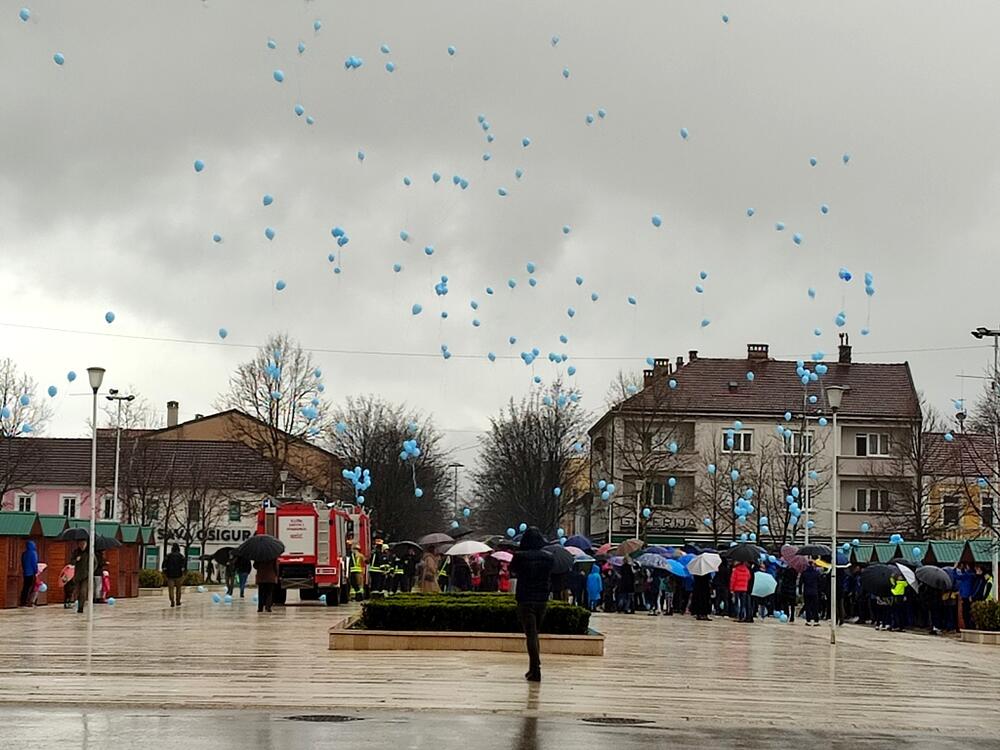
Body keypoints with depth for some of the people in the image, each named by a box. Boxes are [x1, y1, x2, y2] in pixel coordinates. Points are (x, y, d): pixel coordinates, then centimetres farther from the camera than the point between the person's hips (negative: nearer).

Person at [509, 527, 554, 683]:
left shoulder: (520, 556, -11)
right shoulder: (549, 558, -1)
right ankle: (533, 668, 21)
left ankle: (536, 671, -10)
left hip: (525, 600, -4)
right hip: (542, 600, 4)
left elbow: (512, 572, 6)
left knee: (531, 635, -3)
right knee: (534, 633, 18)